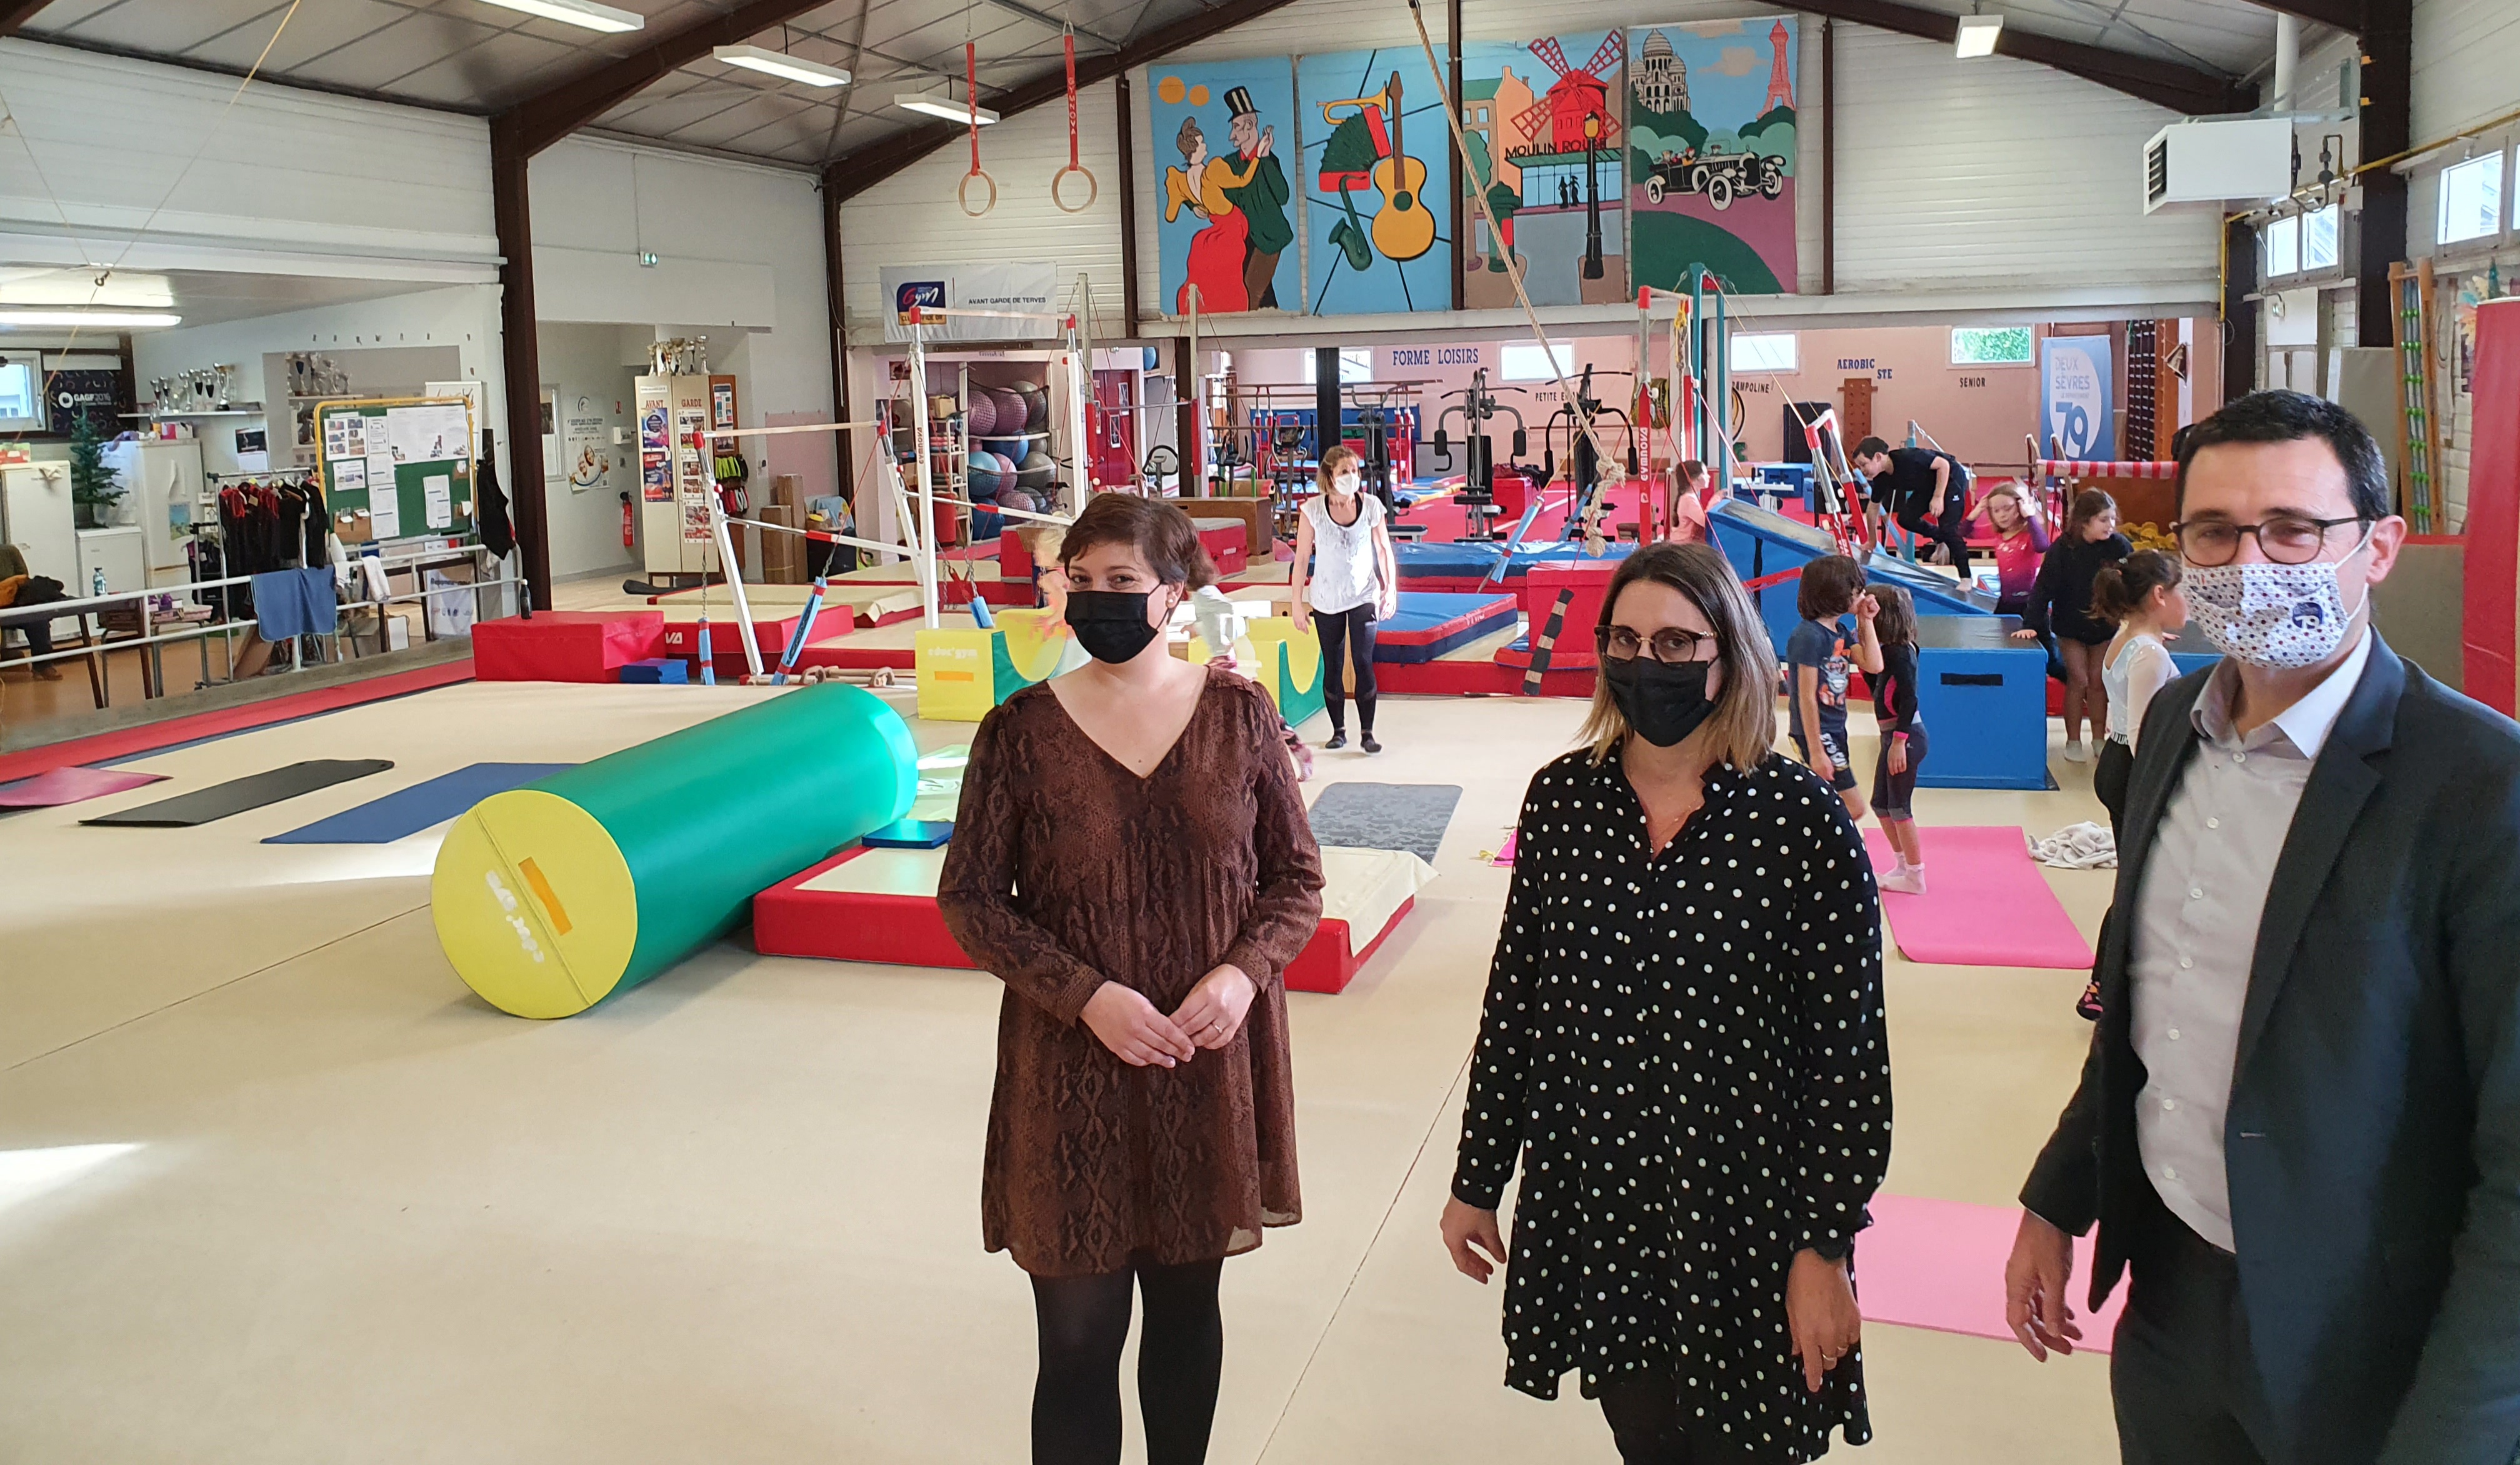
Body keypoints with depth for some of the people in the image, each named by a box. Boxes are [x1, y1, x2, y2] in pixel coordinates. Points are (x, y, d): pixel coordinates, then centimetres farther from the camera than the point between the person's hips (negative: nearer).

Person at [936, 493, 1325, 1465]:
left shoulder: (1238, 715, -2)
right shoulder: (1022, 731, -6)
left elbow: (1297, 876, 4)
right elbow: (970, 898, -3)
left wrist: (1244, 969, -14)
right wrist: (1086, 994, -16)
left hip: (1211, 1067, 2)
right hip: (1071, 1073, -2)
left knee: (1188, 1302, 19)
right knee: (1079, 1334, 3)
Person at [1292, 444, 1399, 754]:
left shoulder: (1371, 506, -6)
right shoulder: (1312, 510, -9)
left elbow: (1384, 550, 4)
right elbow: (1302, 559, -4)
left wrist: (1390, 588, -4)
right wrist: (1298, 604, -4)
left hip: (1364, 597, 0)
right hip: (1326, 600, 0)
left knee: (1363, 662, -10)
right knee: (1332, 667, 8)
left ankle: (1367, 733, -1)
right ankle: (1338, 730, 21)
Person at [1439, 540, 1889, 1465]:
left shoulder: (1799, 820, -13)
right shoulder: (1562, 798, -2)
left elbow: (1848, 1052, -10)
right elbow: (1513, 999, 4)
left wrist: (1826, 1248, -11)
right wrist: (1476, 1180, 8)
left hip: (1741, 1209, -3)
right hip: (1589, 1197, 3)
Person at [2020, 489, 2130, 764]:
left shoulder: (2119, 546, -14)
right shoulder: (2062, 549, -20)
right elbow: (2043, 588, -17)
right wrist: (2031, 625, -22)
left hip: (2104, 626, 2)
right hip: (2070, 626, -2)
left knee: (2098, 682, 8)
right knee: (2078, 681, 3)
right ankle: (2073, 741, 15)